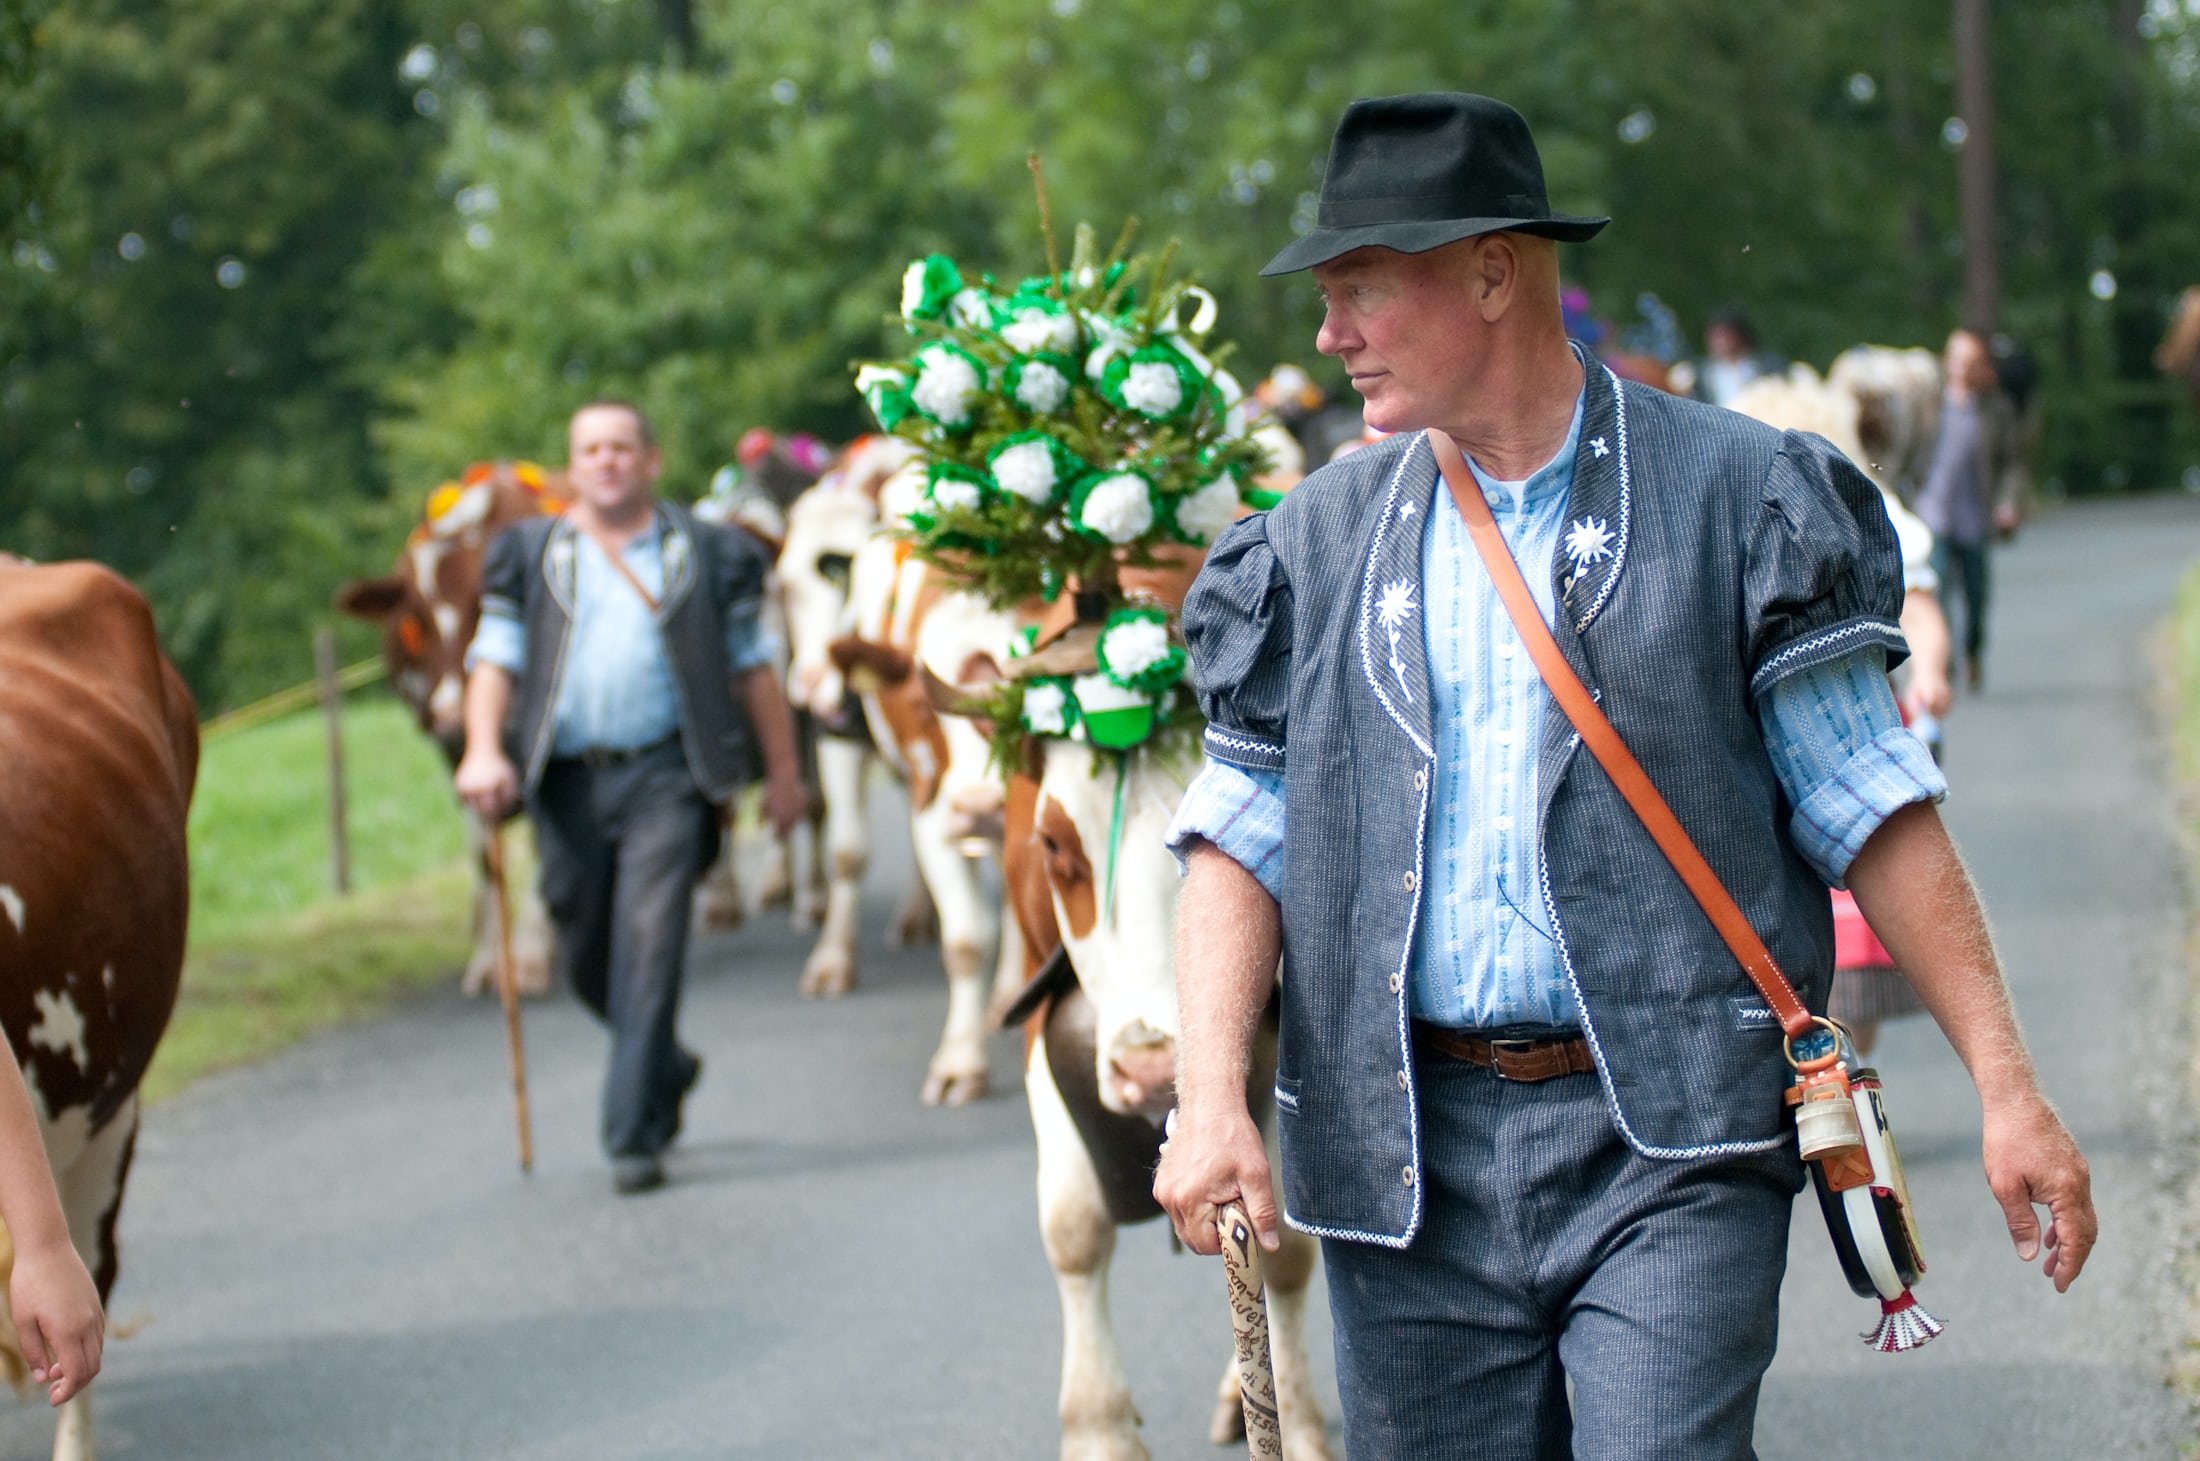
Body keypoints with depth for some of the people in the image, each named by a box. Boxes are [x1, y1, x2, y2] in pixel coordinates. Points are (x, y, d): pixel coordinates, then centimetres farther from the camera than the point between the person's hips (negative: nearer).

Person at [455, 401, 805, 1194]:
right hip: (566, 779, 3)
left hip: (665, 776, -3)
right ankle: (665, 1068, 37)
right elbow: (495, 656, 4)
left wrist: (782, 769, 12)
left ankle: (635, 1137, -12)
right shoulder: (530, 555, 13)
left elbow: (752, 665, 13)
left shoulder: (708, 554, 9)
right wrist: (483, 749, -12)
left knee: (649, 944, -14)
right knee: (586, 957, 9)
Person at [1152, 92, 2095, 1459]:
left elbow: (1875, 811, 1)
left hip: (1672, 1149, -3)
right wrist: (1212, 1097, -8)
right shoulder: (1321, 542, 11)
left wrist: (2005, 1082, -4)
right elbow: (1240, 838, 8)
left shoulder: (1736, 499, 1)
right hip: (1411, 1160, 3)